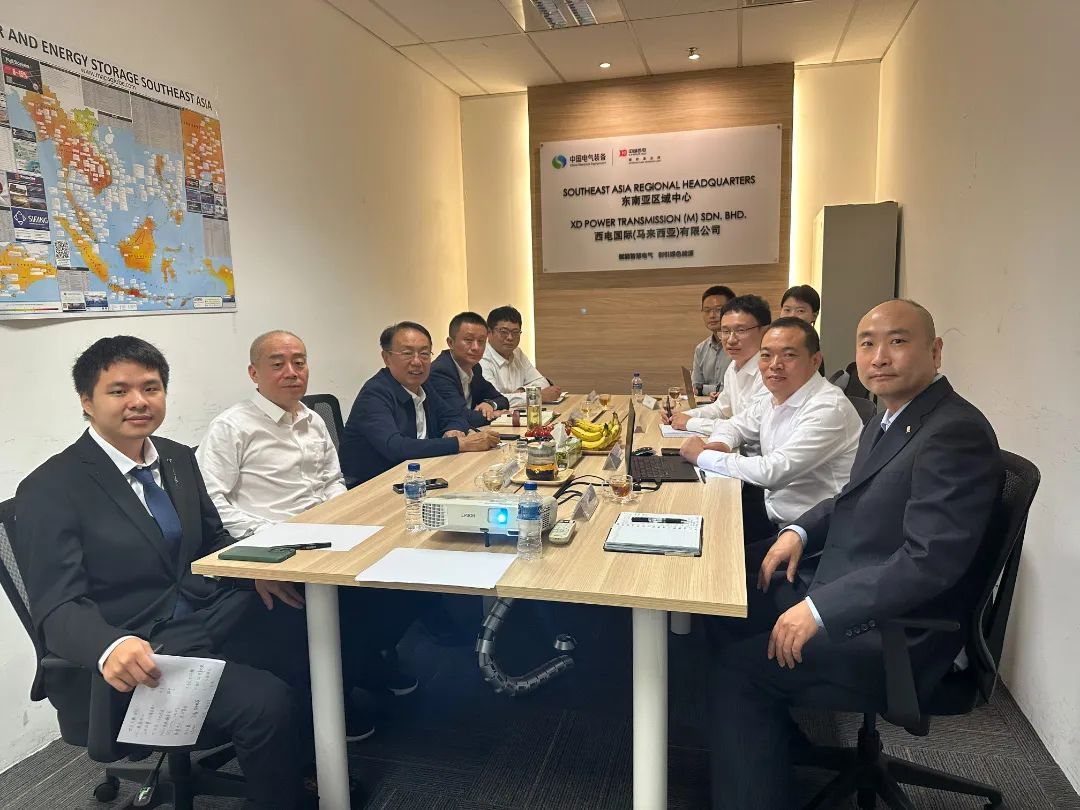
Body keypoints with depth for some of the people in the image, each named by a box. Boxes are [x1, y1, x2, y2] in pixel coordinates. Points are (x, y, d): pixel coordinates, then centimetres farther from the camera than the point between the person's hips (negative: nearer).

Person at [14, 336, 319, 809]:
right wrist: (111, 647, -37)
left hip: (207, 618, 7)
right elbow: (58, 607, -15)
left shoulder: (178, 458, 9)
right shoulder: (50, 489, -10)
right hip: (136, 652, -6)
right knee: (267, 701, -27)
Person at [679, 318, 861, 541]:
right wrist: (719, 444, -3)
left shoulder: (829, 408, -20)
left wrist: (703, 456, -16)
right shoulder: (772, 399, 5)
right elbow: (734, 425, 23)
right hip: (773, 518, 7)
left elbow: (773, 472, -28)